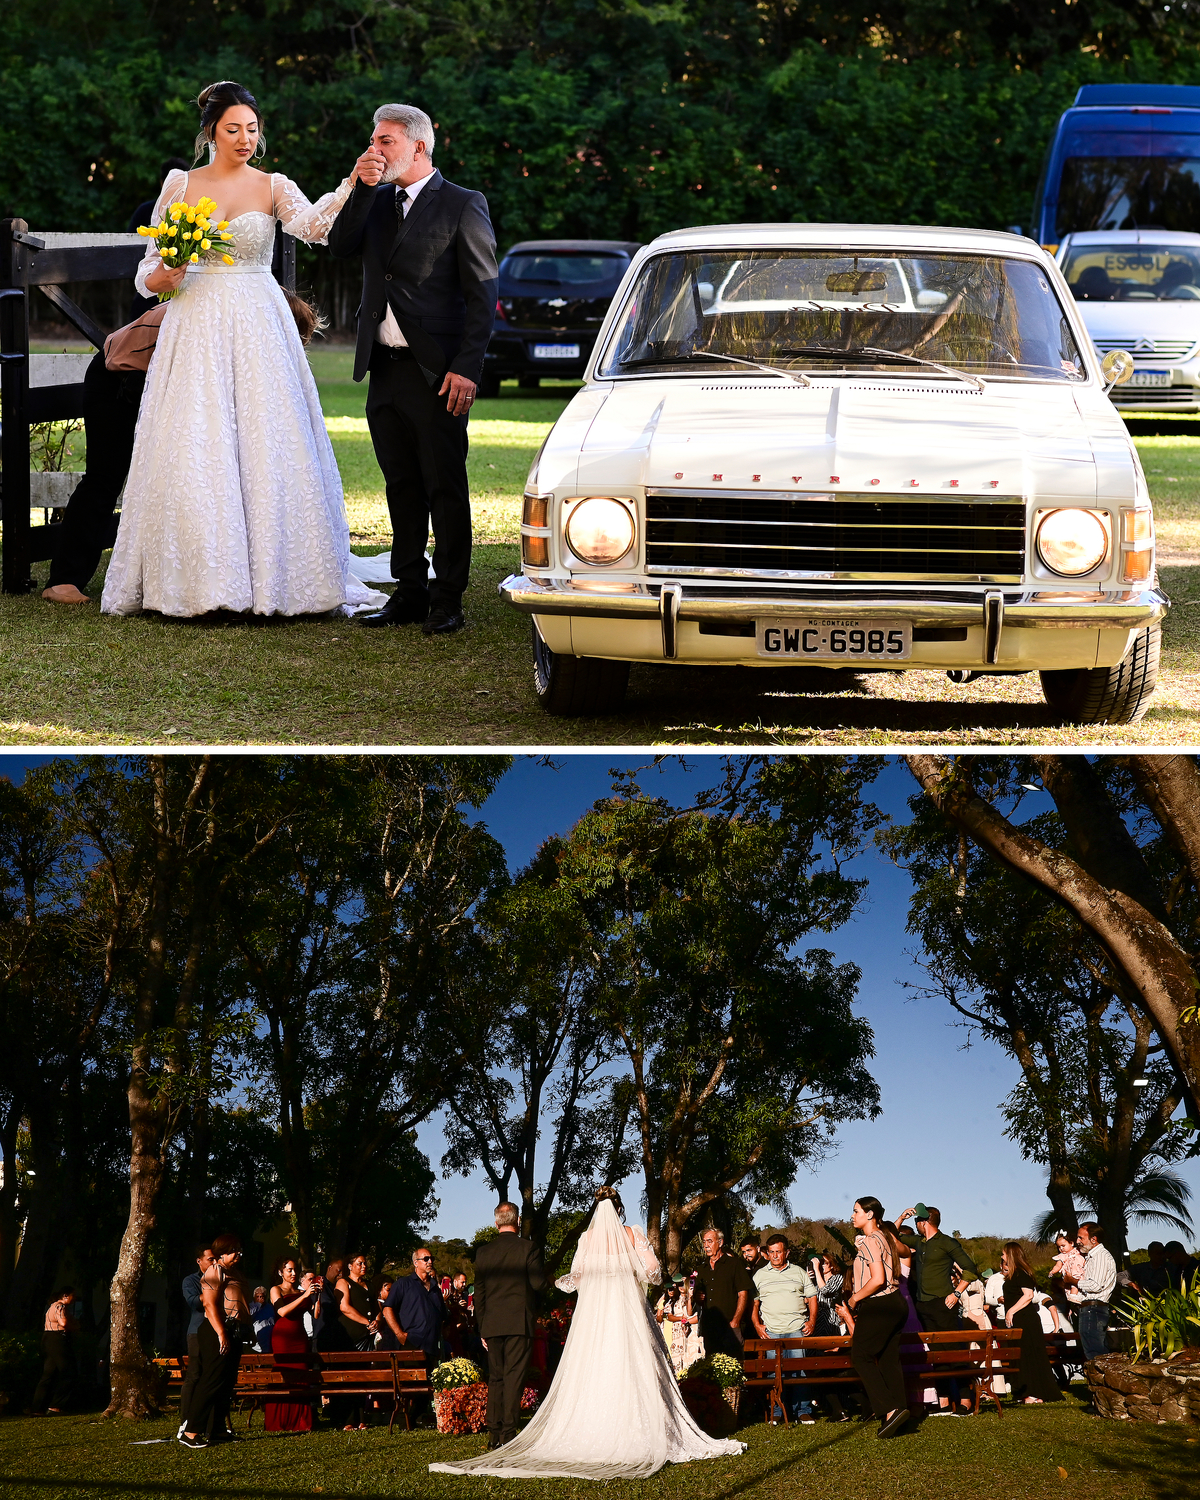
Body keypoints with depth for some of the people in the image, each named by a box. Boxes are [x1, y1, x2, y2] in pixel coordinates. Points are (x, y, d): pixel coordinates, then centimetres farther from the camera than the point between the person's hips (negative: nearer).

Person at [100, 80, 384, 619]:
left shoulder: (273, 187, 5)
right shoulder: (180, 185, 8)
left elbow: (309, 222, -17)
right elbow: (152, 262, 11)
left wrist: (351, 186, -34)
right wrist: (159, 278, -13)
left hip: (258, 329, 0)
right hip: (196, 327, 0)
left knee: (263, 446, -4)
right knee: (194, 449, -5)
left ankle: (270, 577, 3)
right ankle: (201, 577, 1)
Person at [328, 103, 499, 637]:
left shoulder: (463, 206, -5)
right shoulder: (376, 201, 14)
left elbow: (482, 294, -8)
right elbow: (340, 246, 2)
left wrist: (466, 368, -15)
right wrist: (361, 188, -7)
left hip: (436, 373, -6)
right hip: (384, 371, 6)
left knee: (446, 490, -1)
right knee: (402, 488, 11)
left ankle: (448, 601, 3)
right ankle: (409, 594, 18)